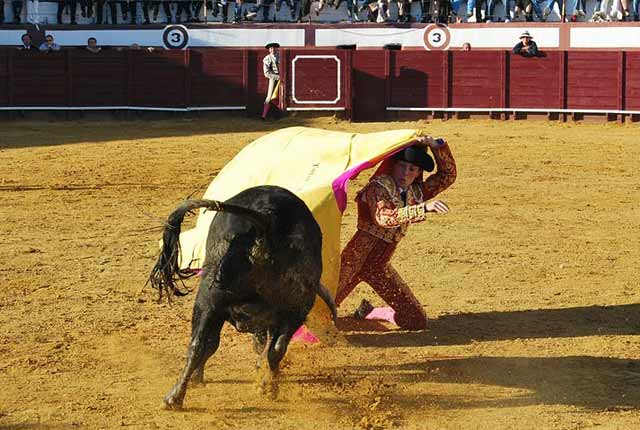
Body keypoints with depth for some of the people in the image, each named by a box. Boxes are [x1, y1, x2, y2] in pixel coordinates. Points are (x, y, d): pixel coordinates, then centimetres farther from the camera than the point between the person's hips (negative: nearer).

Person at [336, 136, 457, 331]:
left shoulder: (416, 193, 3)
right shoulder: (377, 188, -17)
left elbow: (448, 175, 7)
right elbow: (384, 218, -37)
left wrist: (436, 145, -9)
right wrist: (424, 208, -46)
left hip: (380, 266, 6)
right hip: (355, 260, -6)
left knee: (417, 321, 4)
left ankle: (367, 312, 24)